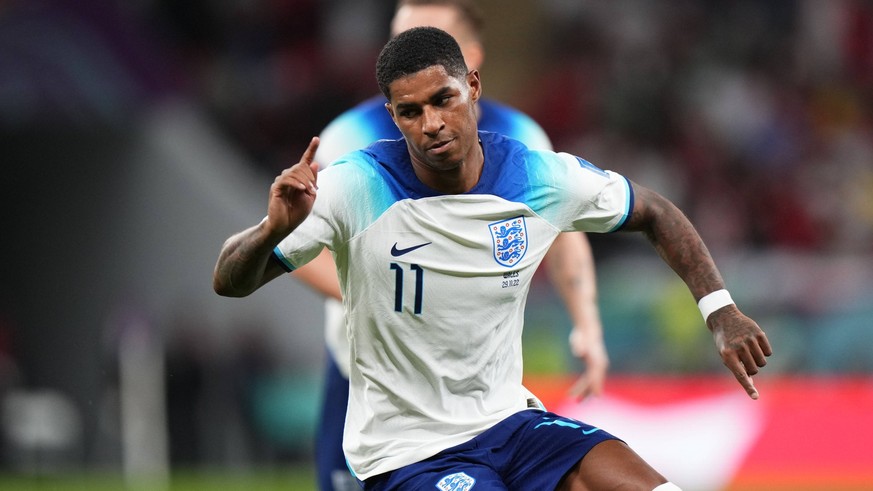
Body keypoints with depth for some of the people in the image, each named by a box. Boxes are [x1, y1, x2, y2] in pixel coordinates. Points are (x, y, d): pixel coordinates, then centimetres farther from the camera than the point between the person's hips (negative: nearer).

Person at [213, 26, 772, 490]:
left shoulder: (542, 178, -5)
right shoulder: (357, 188, -16)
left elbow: (657, 214, 13)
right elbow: (229, 282, -15)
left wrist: (721, 313, 1)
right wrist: (274, 230, -37)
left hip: (508, 421, 4)